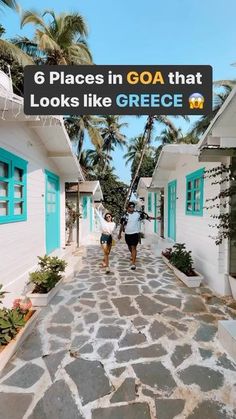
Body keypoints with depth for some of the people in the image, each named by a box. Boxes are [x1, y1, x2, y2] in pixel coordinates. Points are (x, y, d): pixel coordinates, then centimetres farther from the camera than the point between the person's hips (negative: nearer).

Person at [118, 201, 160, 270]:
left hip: (135, 233, -3)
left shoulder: (138, 214, -6)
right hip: (127, 234, 4)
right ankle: (133, 256, 49)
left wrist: (155, 218, -8)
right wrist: (119, 234, 11)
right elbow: (122, 225, 8)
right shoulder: (125, 215, 1)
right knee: (130, 247, 19)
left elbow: (147, 217, -1)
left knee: (134, 248, -7)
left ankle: (133, 263, -2)